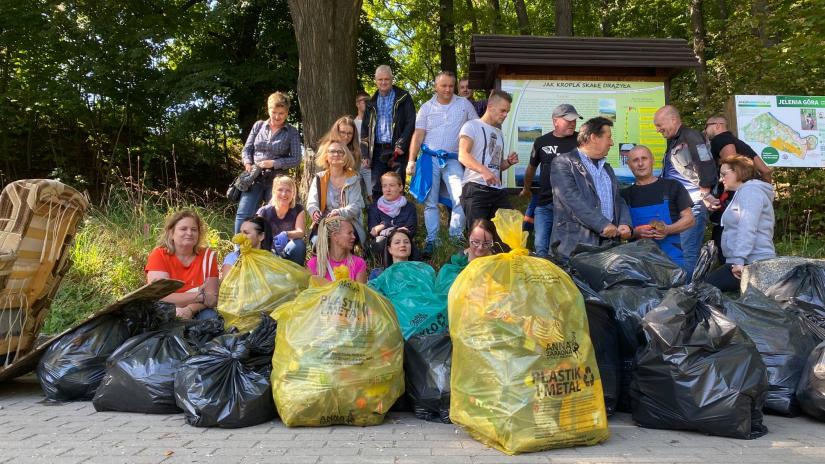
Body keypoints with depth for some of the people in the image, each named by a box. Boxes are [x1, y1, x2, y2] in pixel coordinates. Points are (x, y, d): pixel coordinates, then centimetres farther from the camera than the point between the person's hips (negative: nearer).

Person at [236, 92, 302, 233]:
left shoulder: (292, 132, 3)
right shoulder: (258, 126, 10)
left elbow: (296, 159, -3)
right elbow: (247, 149, 13)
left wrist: (273, 163, -13)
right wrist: (248, 164, -8)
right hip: (255, 178, 2)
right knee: (243, 215, -8)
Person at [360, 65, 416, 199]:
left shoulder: (403, 98, 3)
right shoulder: (372, 102, 16)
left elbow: (411, 123, -4)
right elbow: (365, 128, 15)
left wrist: (401, 145, -14)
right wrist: (366, 154, 5)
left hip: (396, 149, -4)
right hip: (377, 150, 4)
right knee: (376, 188, 2)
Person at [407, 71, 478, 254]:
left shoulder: (464, 104, 5)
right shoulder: (427, 107, 5)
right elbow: (418, 135, 2)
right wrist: (411, 160, -6)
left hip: (453, 159, 0)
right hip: (430, 158, 1)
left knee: (461, 198, -14)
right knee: (430, 202, 4)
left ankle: (456, 236, -2)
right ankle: (431, 239, 12)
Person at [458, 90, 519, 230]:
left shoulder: (499, 133, 25)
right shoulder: (472, 126, 0)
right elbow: (463, 155, -16)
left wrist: (509, 162, 6)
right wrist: (484, 170, -33)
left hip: (497, 190, 7)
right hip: (475, 189, -7)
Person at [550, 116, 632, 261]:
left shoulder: (607, 168, 23)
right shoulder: (563, 163, -2)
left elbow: (618, 199, 22)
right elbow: (573, 199, -15)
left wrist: (624, 224, 1)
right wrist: (603, 224, -20)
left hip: (608, 241, 6)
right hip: (575, 243, -6)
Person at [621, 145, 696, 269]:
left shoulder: (672, 187, 8)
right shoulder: (625, 195, 11)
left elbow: (689, 219, 6)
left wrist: (668, 230, -13)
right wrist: (636, 232, -13)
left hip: (671, 256, -1)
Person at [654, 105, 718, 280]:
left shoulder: (691, 137, -10)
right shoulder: (673, 142, 18)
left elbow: (707, 169, -17)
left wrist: (703, 197, -11)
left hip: (692, 207, -9)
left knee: (688, 254, -8)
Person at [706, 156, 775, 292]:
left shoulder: (750, 190, -5)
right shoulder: (743, 192, 28)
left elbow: (747, 229, -19)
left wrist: (739, 260, -26)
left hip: (752, 262, -10)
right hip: (749, 262, 10)